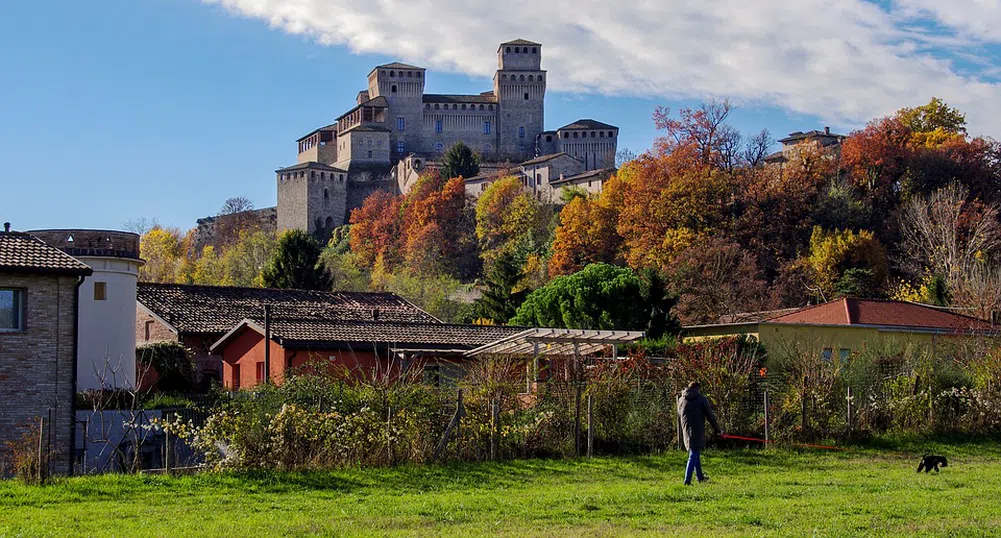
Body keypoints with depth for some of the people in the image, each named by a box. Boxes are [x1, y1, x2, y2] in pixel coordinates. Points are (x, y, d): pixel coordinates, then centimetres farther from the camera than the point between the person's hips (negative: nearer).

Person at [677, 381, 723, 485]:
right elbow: (710, 416, -1)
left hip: (686, 431, 5)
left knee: (695, 454, 20)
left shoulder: (681, 400, 9)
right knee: (694, 455, -4)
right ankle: (687, 480, -11)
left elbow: (679, 414, 19)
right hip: (697, 431, -5)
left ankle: (700, 477, 31)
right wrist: (718, 430, 7)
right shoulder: (701, 399, -5)